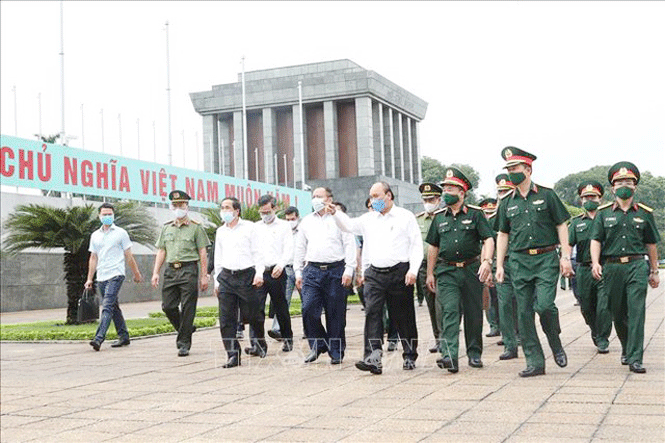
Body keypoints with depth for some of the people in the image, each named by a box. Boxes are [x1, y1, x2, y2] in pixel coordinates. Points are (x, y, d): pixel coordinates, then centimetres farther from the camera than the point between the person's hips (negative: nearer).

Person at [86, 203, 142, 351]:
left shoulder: (121, 233, 2)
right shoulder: (95, 235, 15)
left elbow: (128, 255, 4)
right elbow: (93, 258, 18)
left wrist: (136, 273, 6)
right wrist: (90, 278, 13)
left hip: (116, 275, -6)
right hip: (101, 277, 6)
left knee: (107, 306, -17)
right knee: (114, 307, 11)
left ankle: (99, 338, -25)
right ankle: (123, 336, 20)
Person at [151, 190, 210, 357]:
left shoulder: (195, 227, 3)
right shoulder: (166, 228, 16)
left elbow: (203, 253, 1)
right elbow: (161, 251, 17)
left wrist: (204, 276, -5)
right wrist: (155, 272, 7)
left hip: (189, 270, -4)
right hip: (170, 270, 4)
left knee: (187, 308, -4)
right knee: (168, 306, 0)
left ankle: (184, 343, 4)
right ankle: (184, 330, 25)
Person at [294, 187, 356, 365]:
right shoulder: (306, 221, 17)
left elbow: (349, 245, 1)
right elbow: (300, 248, 19)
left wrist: (349, 270, -7)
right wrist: (298, 272, 13)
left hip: (335, 270, -3)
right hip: (312, 270, 3)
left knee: (336, 314, 1)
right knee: (308, 309, -9)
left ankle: (336, 352, 12)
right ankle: (317, 345, 9)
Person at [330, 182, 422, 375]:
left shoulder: (406, 217, 3)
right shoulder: (368, 219, 17)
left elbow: (417, 245, -1)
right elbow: (349, 225, 22)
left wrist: (413, 270, -11)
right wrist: (335, 213, 3)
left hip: (399, 273, -3)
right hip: (375, 274, 3)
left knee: (403, 316, 5)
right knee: (372, 312, -13)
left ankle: (410, 357, 19)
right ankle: (373, 357, -19)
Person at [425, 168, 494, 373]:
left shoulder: (475, 214, 1)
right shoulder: (439, 217, 10)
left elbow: (488, 240, -5)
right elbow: (433, 246, 16)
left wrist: (487, 261, -22)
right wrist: (430, 273, 13)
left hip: (472, 271, -1)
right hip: (446, 272, 1)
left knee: (473, 314, 7)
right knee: (449, 311, -14)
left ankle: (474, 354, 22)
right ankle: (449, 355, -23)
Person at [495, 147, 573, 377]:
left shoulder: (546, 195, 3)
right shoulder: (507, 203, 11)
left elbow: (562, 226, 4)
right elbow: (503, 235, 15)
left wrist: (565, 257, -4)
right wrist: (499, 265, 8)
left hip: (546, 259, -3)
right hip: (519, 262, 3)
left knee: (544, 305, -18)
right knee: (524, 313, 1)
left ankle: (555, 342, 13)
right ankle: (535, 362, 8)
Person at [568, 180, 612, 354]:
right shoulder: (576, 222, 11)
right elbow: (568, 244, 2)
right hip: (584, 270, 2)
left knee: (604, 307, -9)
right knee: (586, 307, 10)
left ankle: (602, 339, 5)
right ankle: (595, 331, 36)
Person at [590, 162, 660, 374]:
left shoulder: (644, 213, 9)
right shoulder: (603, 213, 8)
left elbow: (651, 244, 14)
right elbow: (596, 240, 2)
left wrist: (654, 271, 16)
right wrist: (595, 263, -14)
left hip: (637, 266, -1)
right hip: (612, 267, 1)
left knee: (636, 312, -11)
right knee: (618, 313, 10)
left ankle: (635, 358, -11)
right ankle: (626, 348, 32)